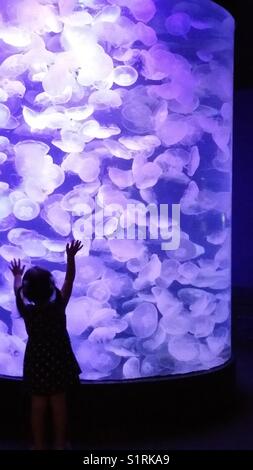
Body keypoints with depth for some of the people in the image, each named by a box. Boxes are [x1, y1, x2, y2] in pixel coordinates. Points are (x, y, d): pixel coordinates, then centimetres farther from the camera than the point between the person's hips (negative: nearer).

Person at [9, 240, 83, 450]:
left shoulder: (25, 308, -16)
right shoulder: (58, 304, -19)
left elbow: (17, 289, 5)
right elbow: (69, 279, -9)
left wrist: (18, 275, 23)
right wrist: (71, 257, -11)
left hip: (36, 359, 0)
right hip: (58, 358, 0)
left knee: (38, 405, 14)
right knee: (59, 403, 13)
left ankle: (39, 446, 27)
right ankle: (60, 444, 27)